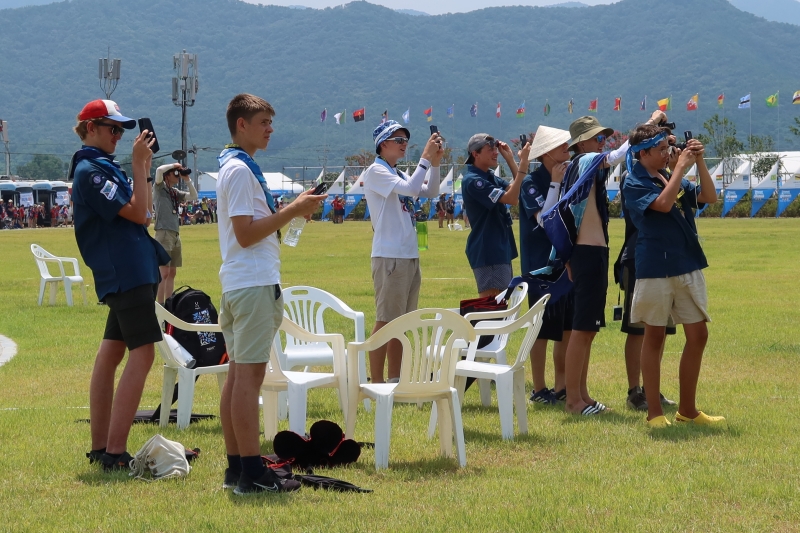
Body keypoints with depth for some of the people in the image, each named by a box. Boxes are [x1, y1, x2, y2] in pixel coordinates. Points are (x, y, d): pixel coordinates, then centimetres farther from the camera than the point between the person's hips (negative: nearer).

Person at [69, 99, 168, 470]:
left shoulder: (100, 167, 18)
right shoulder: (91, 169, -13)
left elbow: (138, 212, 20)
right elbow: (138, 213, -18)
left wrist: (144, 166, 15)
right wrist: (139, 164, -13)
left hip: (123, 273, 11)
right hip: (127, 272, -11)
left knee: (111, 354, 11)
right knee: (142, 355, -14)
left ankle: (100, 447, 15)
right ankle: (115, 453, -18)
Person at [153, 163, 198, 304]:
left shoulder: (176, 192, 16)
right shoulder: (159, 187, -2)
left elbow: (193, 196, 14)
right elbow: (159, 170, -19)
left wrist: (187, 180, 7)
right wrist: (174, 165, -5)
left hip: (175, 234, 8)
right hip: (164, 233, -8)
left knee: (172, 272, 10)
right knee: (164, 272, -10)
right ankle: (160, 306, -9)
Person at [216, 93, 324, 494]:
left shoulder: (237, 167, 19)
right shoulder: (241, 170, -14)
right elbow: (245, 234, -20)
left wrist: (293, 209, 12)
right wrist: (293, 211, -16)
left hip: (239, 284, 11)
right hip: (254, 284, -11)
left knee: (238, 375, 10)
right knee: (249, 375, -10)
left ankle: (236, 468, 13)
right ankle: (251, 473, -10)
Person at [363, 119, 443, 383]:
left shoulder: (399, 175, 17)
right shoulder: (376, 171, -8)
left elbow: (430, 192, 15)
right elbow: (410, 189, -21)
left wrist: (435, 163, 2)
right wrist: (426, 158, -16)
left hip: (410, 256, 9)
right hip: (389, 256, -9)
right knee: (385, 321, -8)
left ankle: (394, 381, 16)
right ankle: (376, 383, -6)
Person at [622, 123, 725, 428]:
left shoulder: (673, 179, 13)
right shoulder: (635, 183, -6)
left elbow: (709, 197, 4)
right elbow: (663, 203, -22)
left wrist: (699, 162, -5)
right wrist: (681, 167, -15)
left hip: (689, 266, 6)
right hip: (655, 268, -6)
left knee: (698, 335, 6)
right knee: (654, 336, 2)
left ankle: (687, 409, 15)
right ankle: (654, 412, 9)